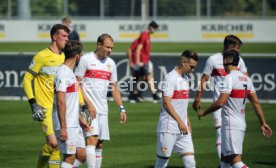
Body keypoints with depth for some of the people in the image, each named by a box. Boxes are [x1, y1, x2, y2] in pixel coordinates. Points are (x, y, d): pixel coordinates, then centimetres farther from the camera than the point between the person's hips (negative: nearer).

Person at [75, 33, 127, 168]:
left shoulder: (111, 63, 13)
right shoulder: (86, 59, -4)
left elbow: (114, 87, 19)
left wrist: (121, 108, 13)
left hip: (103, 109, 6)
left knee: (99, 144, 7)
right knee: (92, 138, -18)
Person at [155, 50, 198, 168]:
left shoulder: (185, 78, 15)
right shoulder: (170, 78, -11)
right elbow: (166, 103, -17)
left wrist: (188, 123, 19)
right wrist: (180, 121, -19)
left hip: (183, 128, 8)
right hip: (168, 128, -8)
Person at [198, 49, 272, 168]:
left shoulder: (229, 78, -14)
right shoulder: (246, 79, 12)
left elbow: (220, 102, -20)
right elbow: (256, 102, 12)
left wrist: (204, 112, -7)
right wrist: (263, 123, 15)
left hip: (231, 125, -9)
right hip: (242, 124, 9)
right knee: (225, 158, 17)